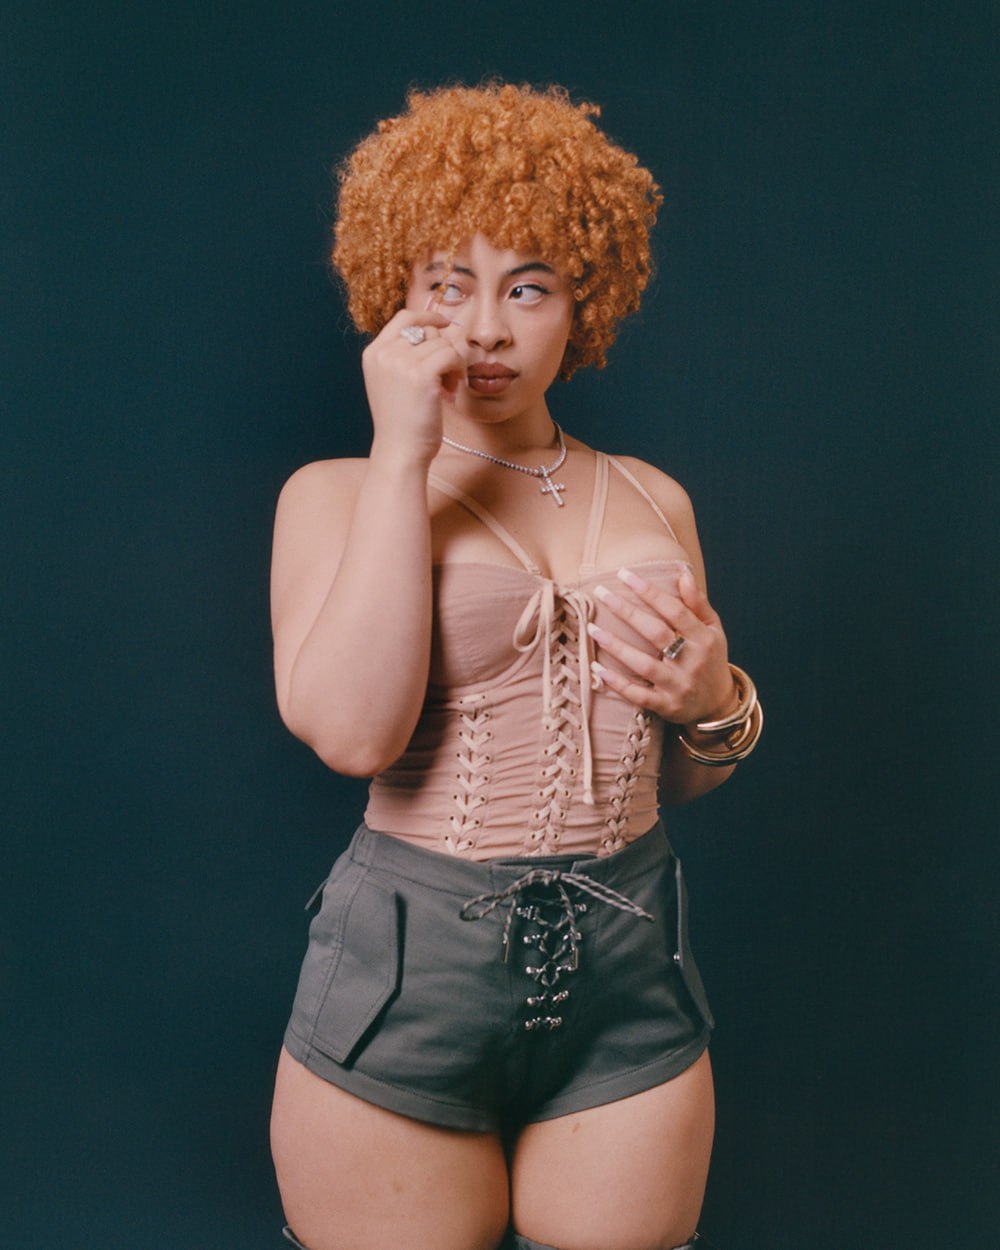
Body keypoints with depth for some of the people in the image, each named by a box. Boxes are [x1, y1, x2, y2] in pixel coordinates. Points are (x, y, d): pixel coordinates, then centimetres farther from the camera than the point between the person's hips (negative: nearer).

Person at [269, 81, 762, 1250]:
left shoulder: (652, 499, 9)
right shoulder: (336, 494, 0)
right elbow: (353, 731, -19)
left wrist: (714, 705, -6)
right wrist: (404, 456, -15)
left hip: (631, 977, 3)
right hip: (405, 971, -3)